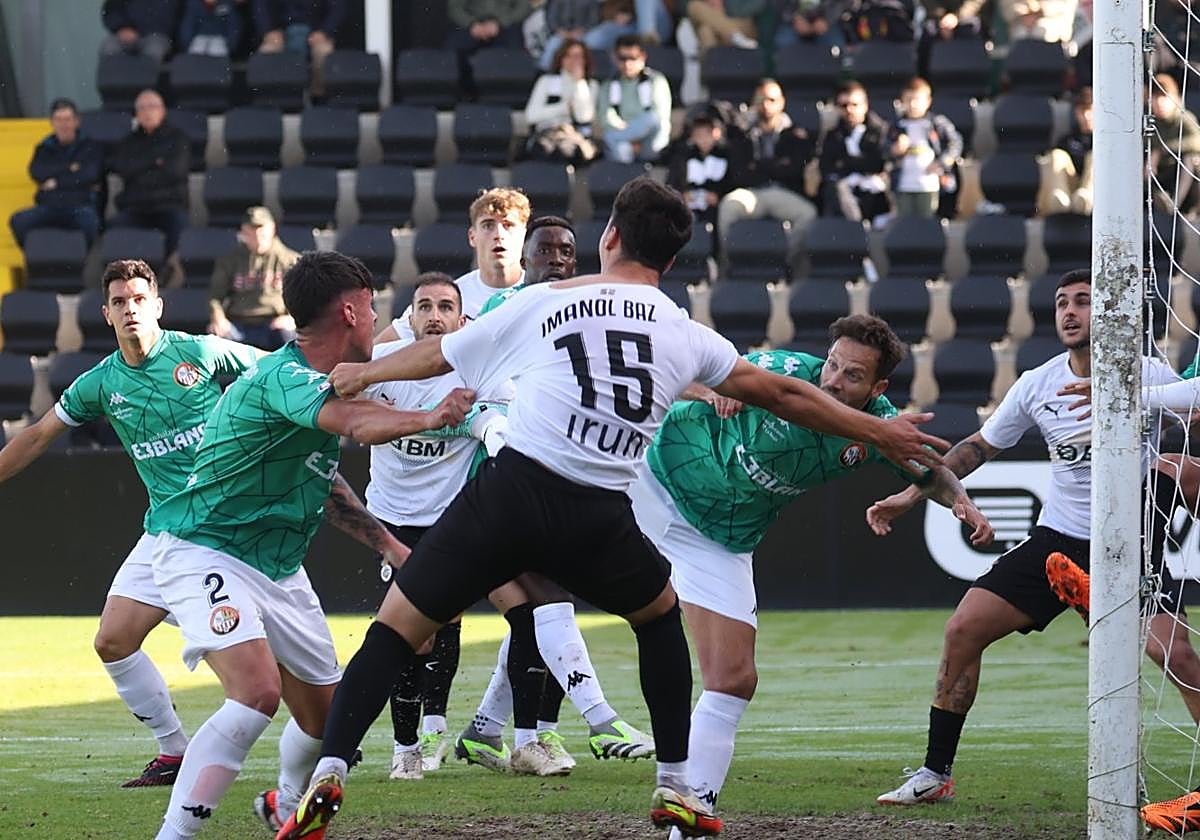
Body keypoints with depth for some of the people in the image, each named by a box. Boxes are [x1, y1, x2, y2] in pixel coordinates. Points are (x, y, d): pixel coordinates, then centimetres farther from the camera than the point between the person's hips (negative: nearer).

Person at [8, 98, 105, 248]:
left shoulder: (91, 146, 13)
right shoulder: (45, 148, 21)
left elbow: (90, 175, -3)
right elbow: (36, 172, 1)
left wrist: (57, 182, 0)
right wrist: (69, 169, -4)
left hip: (81, 204, -3)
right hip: (49, 206, 3)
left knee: (89, 222, -40)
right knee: (19, 221, -29)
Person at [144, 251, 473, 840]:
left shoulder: (327, 381, 8)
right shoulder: (283, 378, -24)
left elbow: (321, 484, 23)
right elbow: (356, 424, -45)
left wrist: (390, 546, 22)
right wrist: (429, 419, -56)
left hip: (277, 566, 9)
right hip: (203, 553, -9)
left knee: (325, 712, 14)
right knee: (258, 691, -30)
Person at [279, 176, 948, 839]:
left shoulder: (542, 303, 10)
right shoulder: (687, 335, 14)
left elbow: (439, 355, 22)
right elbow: (785, 396, 23)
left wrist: (364, 374, 41)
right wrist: (881, 433, 36)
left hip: (511, 487, -2)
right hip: (599, 517, 2)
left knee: (399, 626, 6)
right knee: (661, 613, 30)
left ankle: (329, 775, -10)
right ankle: (675, 786, 26)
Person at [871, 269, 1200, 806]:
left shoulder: (1148, 376, -9)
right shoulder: (1037, 386, 1)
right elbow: (979, 446, 15)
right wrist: (910, 495, 13)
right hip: (1058, 539, 4)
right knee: (963, 629, -4)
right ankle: (936, 773, 8)